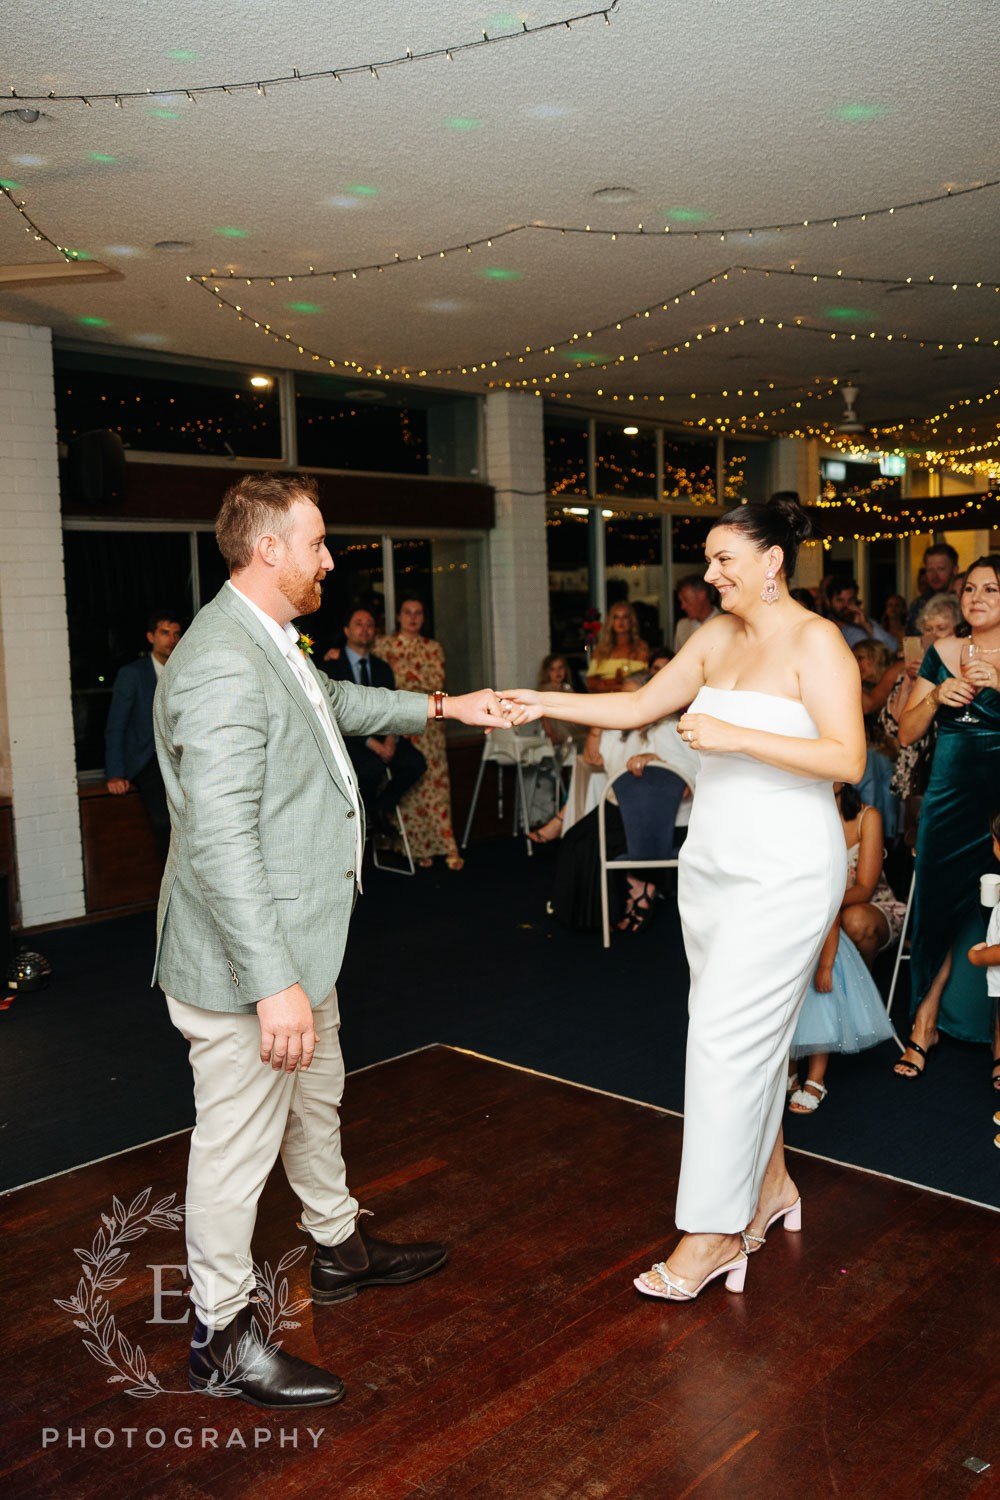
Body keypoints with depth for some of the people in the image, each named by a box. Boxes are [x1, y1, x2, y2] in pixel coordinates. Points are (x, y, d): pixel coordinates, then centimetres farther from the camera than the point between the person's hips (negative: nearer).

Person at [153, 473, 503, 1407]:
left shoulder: (271, 645, 8)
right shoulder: (223, 665, -26)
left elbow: (334, 703, 30)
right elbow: (220, 845, -31)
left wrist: (441, 708, 31)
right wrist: (273, 983, -31)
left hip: (297, 942, 11)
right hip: (246, 958, -11)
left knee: (316, 1097, 26)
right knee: (240, 1140, 5)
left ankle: (339, 1247, 48)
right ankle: (222, 1333, 26)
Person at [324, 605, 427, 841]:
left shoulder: (382, 667, 17)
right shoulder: (333, 666, -2)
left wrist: (391, 738, -13)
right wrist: (371, 742, -21)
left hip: (383, 736, 5)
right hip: (350, 739, -5)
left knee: (416, 762, -23)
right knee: (372, 766, -36)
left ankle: (384, 806, 2)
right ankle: (369, 812, -3)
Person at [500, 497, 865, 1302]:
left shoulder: (815, 641, -11)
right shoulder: (716, 638, 10)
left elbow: (847, 758, -18)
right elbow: (638, 706, 14)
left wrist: (738, 736, -23)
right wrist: (542, 704, 6)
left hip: (784, 872, -7)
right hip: (712, 863, 7)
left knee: (726, 1036, -6)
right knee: (750, 1030, 15)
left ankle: (714, 1233, 7)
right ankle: (769, 1183, 33)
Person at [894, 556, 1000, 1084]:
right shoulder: (941, 652, 8)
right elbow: (907, 733, 8)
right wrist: (936, 696, -8)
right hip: (949, 797, 3)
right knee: (940, 906, 6)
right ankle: (925, 1025, 20)